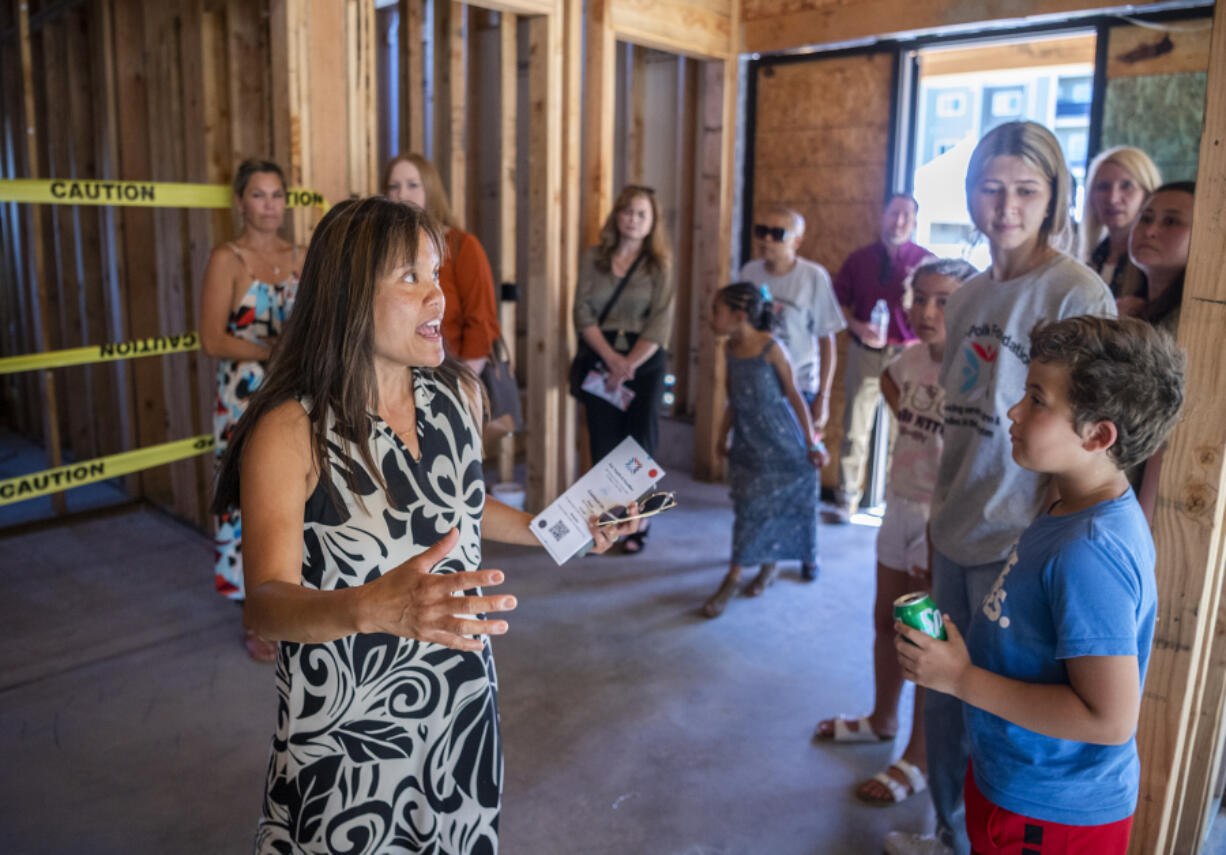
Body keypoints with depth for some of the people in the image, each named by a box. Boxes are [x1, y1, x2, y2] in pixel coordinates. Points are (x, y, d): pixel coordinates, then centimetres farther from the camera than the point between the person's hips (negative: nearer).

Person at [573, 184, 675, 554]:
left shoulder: (659, 265, 2)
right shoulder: (593, 259, 5)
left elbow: (660, 323, -6)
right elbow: (583, 313, -2)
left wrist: (628, 364, -15)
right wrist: (611, 357, -14)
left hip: (645, 362, -1)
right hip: (600, 359, 1)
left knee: (639, 445, 1)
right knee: (603, 445, 2)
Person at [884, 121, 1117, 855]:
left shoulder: (1077, 294, -13)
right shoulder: (971, 295, 9)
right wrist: (941, 513, 15)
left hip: (1020, 544, -7)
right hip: (957, 534, 7)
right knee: (946, 693, 20)